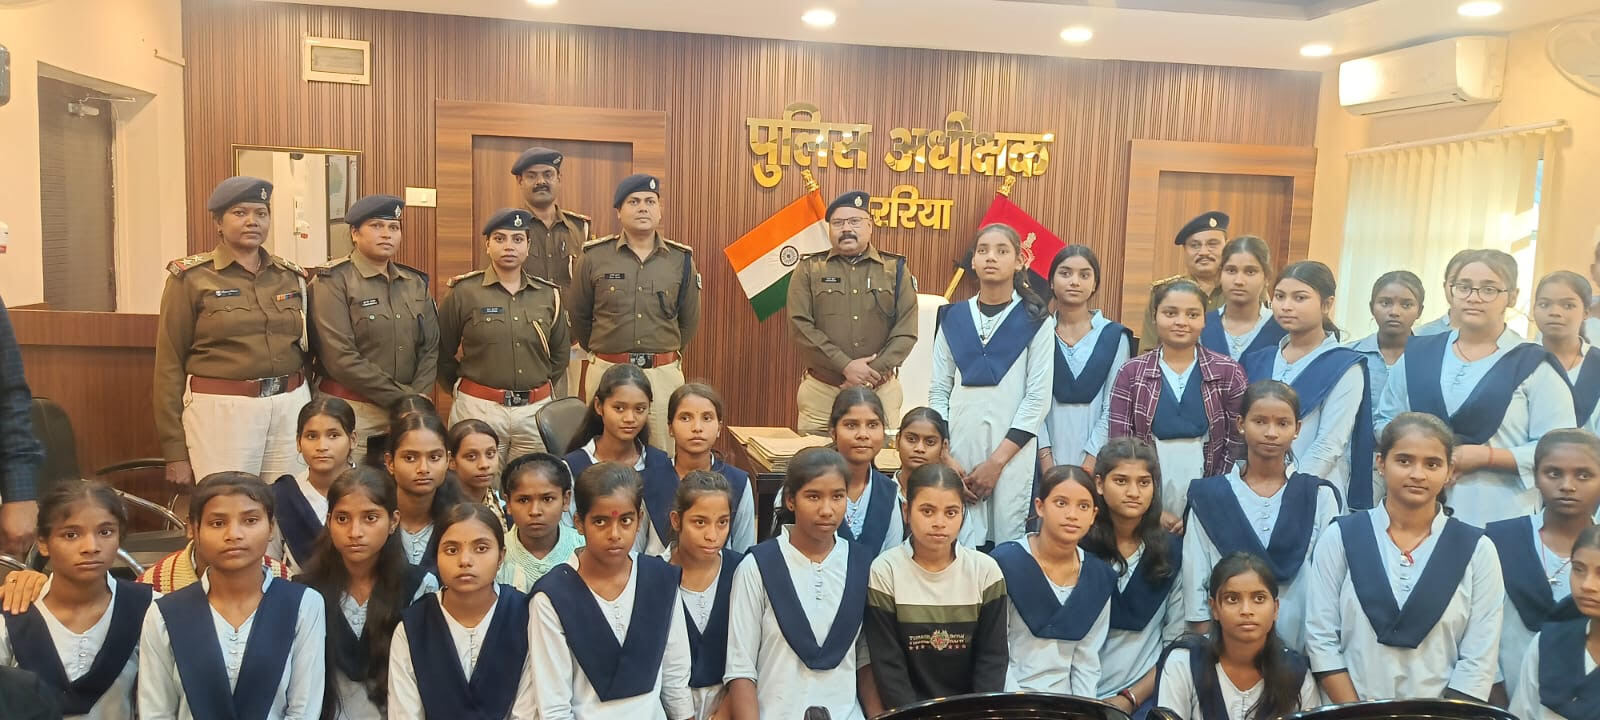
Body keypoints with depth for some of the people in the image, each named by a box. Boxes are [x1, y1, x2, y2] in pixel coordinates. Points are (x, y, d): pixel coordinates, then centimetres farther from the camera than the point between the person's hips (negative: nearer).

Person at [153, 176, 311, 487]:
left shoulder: (292, 277, 11)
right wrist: (175, 450, -4)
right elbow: (170, 365, -1)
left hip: (290, 408, 4)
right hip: (222, 411, -3)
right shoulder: (190, 278, 0)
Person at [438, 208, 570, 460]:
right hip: (478, 409, -3)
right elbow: (441, 352, 4)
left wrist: (542, 389, 13)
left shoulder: (548, 294, 7)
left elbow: (560, 353, 18)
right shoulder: (464, 292, -2)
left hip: (536, 410, 3)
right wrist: (461, 388, 6)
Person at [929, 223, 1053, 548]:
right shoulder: (952, 318, 10)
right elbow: (938, 392, 9)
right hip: (959, 448, 2)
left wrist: (997, 461, -9)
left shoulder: (1035, 321, 3)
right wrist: (944, 458, -2)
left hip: (1012, 452, -2)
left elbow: (1038, 399, -3)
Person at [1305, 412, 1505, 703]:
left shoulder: (1476, 549, 2)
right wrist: (1358, 714, -6)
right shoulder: (1340, 538, 1)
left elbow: (1479, 659, 0)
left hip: (1443, 711, 1)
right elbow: (1320, 639, 0)